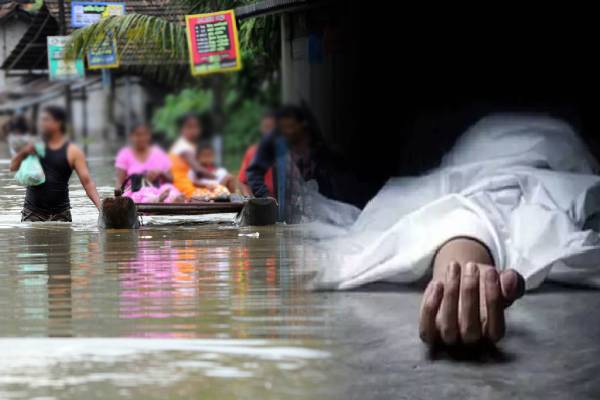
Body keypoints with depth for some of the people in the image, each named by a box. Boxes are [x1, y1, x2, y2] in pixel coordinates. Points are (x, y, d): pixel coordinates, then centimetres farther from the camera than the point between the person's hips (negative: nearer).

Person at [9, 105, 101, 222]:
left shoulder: (73, 152, -4)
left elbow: (87, 182, -9)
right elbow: (13, 167, 8)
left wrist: (99, 205, -24)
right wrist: (23, 152, -12)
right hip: (33, 211, 2)